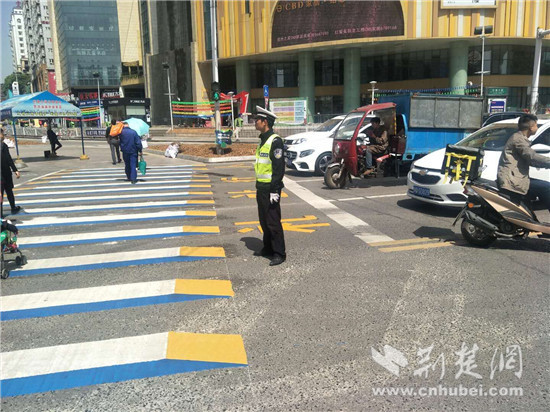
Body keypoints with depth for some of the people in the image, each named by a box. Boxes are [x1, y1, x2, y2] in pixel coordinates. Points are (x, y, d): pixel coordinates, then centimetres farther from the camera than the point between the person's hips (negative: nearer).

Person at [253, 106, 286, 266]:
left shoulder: (275, 141, -15)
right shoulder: (263, 140, 15)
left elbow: (279, 168, -20)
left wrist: (275, 190, -22)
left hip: (270, 188, -10)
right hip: (261, 187, 10)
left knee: (273, 221, -5)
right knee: (264, 220, 17)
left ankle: (279, 254, 3)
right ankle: (268, 248, 29)